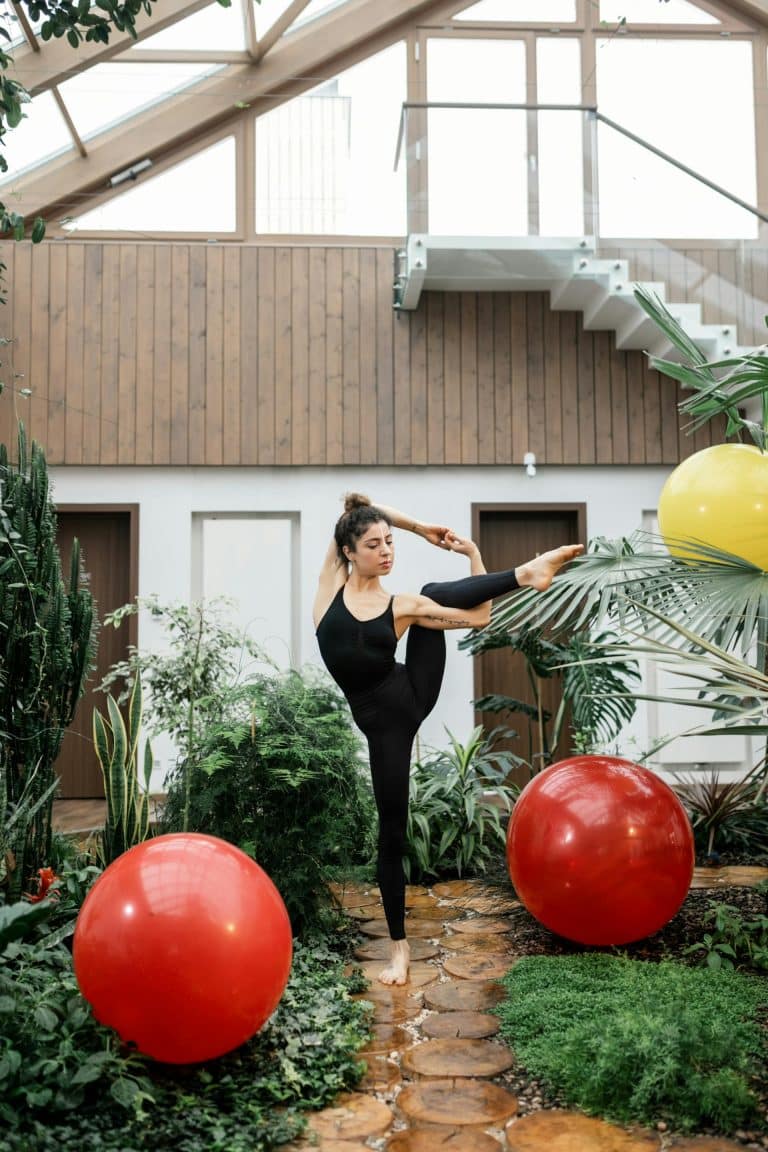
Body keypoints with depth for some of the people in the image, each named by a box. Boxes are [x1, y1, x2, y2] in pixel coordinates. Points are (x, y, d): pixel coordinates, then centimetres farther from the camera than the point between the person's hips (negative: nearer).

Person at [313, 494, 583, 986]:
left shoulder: (402, 605, 0)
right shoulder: (332, 583, -2)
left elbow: (477, 617, 2)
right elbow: (352, 514, 1)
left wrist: (473, 553, 0)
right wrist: (421, 526, 5)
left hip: (414, 694, 1)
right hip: (381, 718, -1)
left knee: (434, 593, -16)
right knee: (391, 833, 3)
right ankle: (400, 946, 19)